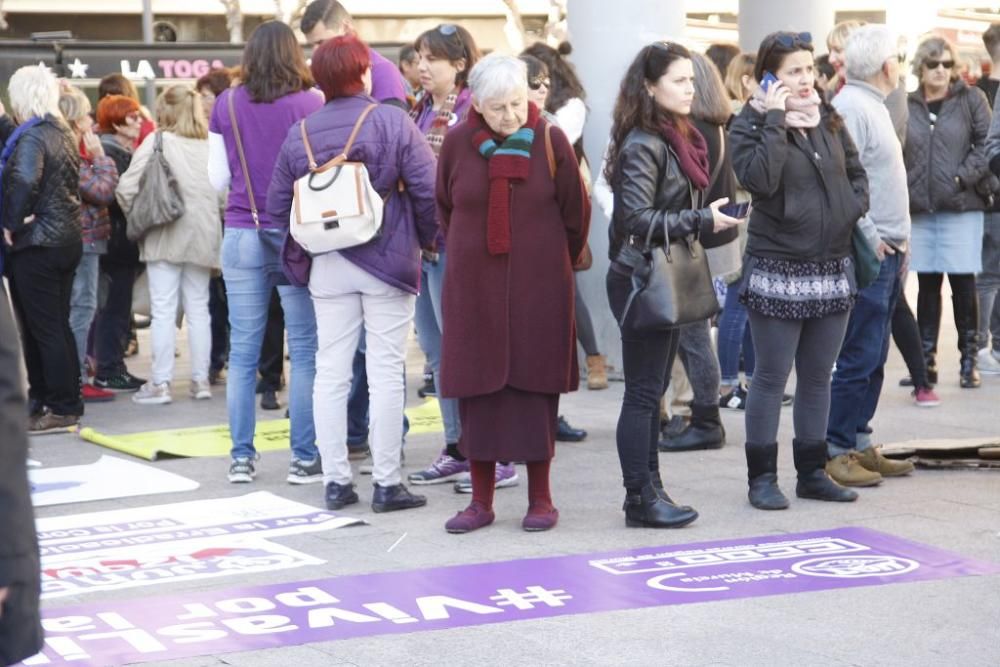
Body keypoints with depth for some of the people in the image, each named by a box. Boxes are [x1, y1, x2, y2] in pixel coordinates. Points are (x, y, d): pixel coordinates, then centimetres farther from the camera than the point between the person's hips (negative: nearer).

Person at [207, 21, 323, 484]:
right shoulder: (310, 104, -7)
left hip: (242, 234, 3)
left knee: (242, 351, 6)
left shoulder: (226, 105, 2)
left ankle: (241, 457, 8)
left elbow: (217, 178, 7)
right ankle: (303, 458, 3)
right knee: (304, 350, 2)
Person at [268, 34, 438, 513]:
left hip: (327, 268, 3)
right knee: (385, 373, 2)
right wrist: (426, 238, 4)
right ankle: (386, 483, 4)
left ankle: (336, 481, 10)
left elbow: (277, 206, 2)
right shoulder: (391, 122, -7)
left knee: (330, 372, 8)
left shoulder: (299, 133, 2)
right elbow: (427, 190, -12)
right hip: (387, 261, -3)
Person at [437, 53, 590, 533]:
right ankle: (481, 499, 12)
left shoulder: (550, 141, -4)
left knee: (535, 386, 2)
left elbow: (575, 212, 5)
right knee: (477, 388, 3)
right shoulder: (458, 143, -1)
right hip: (474, 286, 1)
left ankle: (540, 498, 11)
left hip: (539, 286, -1)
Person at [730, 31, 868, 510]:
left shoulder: (828, 120, 9)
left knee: (818, 377, 12)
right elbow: (759, 178, -25)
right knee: (772, 377, 0)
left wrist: (854, 208, 2)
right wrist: (774, 121, -22)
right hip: (778, 269, -6)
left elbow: (856, 172, 20)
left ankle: (813, 472, 21)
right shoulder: (750, 124, -8)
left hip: (832, 268, 6)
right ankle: (762, 477, 8)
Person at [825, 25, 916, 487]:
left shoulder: (872, 106, 18)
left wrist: (897, 242, 18)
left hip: (886, 252, 10)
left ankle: (859, 445, 18)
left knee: (873, 357, 12)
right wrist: (871, 241, -18)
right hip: (868, 253, -10)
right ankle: (836, 452, -3)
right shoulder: (851, 108, -14)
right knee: (858, 358, -8)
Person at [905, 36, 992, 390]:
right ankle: (926, 361, 15)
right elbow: (896, 154, 6)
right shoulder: (907, 106, 7)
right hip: (919, 210, 2)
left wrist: (963, 177, -12)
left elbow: (986, 145, -2)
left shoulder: (971, 99, 3)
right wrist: (904, 190, -5)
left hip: (961, 207, -2)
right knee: (927, 285, 8)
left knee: (963, 284, -1)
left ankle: (968, 361, 9)